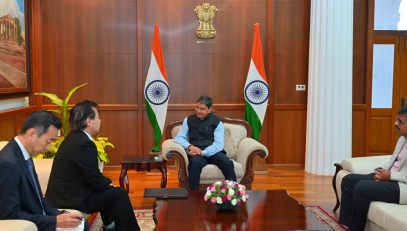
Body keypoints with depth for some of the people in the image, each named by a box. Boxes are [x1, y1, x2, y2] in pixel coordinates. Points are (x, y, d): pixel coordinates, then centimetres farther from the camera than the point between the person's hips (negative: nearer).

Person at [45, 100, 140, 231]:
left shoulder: (74, 138, 8)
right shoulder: (84, 143, -22)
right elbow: (95, 180, -18)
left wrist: (108, 184, 8)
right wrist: (109, 185, 1)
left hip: (65, 194, 10)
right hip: (72, 199, -10)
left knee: (110, 191, 23)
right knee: (120, 194, -1)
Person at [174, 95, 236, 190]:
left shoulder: (217, 122, 2)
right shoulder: (189, 120, 9)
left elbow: (219, 144, -8)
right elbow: (179, 138, 5)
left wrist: (202, 152, -23)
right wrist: (189, 146, -17)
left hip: (212, 152, 0)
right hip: (196, 154, 0)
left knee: (227, 163, -31)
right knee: (195, 162, -35)